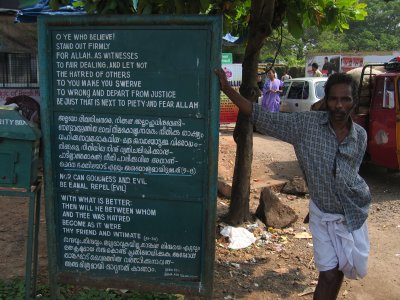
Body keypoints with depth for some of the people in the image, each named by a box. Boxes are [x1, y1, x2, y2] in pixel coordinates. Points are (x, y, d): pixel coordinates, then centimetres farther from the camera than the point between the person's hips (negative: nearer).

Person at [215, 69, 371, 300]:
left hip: (353, 215, 3)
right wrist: (227, 89, -20)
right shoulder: (306, 124, -15)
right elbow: (262, 117, -16)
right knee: (329, 274, 1)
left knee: (339, 272, 13)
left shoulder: (360, 135, -6)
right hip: (323, 214, -2)